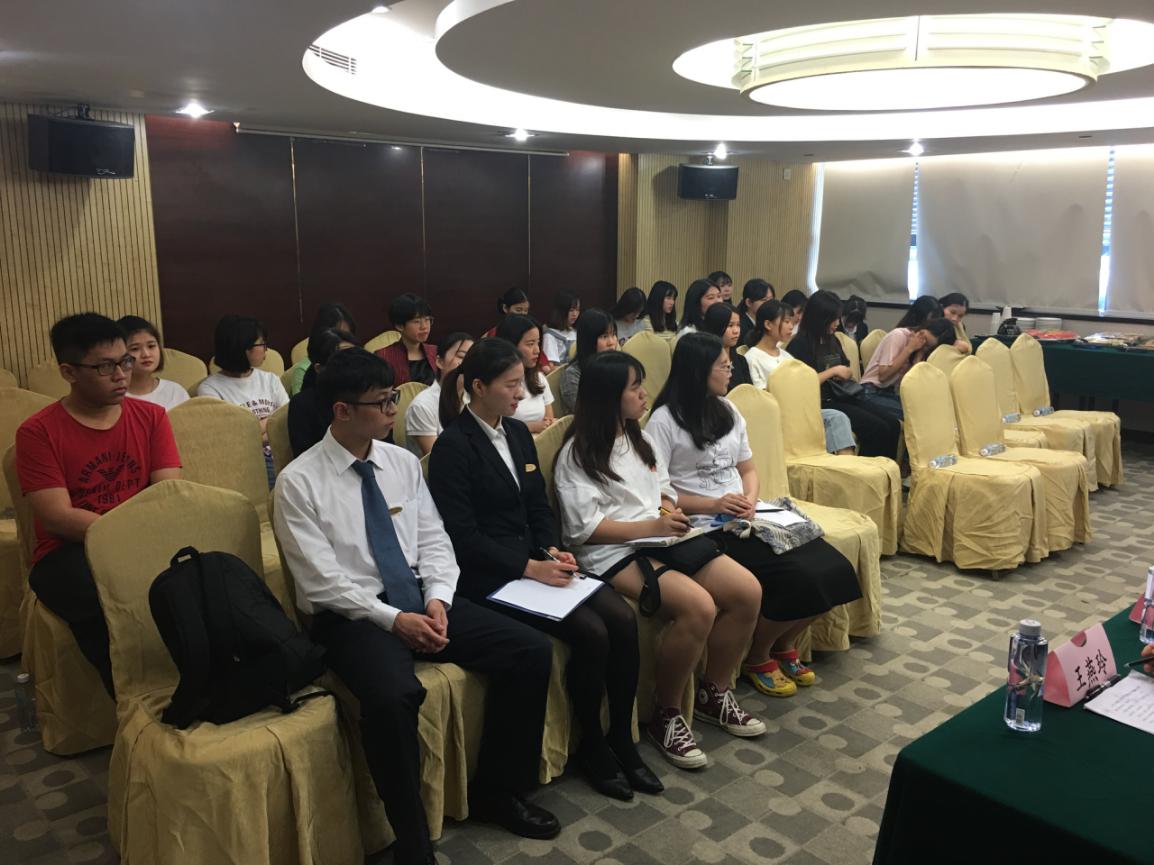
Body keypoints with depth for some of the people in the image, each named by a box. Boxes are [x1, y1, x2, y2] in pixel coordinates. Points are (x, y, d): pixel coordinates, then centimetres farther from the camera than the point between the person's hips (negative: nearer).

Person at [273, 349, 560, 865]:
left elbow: (434, 540, 8)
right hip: (352, 615, -5)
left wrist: (436, 600, -10)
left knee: (532, 652, -9)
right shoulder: (299, 482, -8)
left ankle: (495, 791, 9)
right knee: (392, 697, -37)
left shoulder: (403, 463, 8)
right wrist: (393, 619, -19)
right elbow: (322, 582, -12)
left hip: (421, 599, 6)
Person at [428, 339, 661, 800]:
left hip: (535, 559, 7)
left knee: (622, 618, -14)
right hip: (488, 577, -7)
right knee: (590, 632, -22)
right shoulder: (453, 446, -11)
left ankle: (621, 738, 2)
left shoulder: (518, 432, 12)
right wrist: (529, 568, -19)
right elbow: (462, 536, -15)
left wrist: (552, 549, -4)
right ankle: (591, 745, 1)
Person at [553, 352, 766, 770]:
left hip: (660, 538, 8)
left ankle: (713, 694, 12)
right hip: (613, 552, -8)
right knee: (699, 607, -30)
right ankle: (665, 715, -9)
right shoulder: (577, 454, -7)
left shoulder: (639, 440, 19)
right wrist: (649, 527, -19)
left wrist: (670, 515, -1)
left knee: (747, 591, -8)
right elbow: (583, 528, -14)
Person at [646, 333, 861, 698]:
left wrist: (750, 500, -3)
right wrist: (712, 506, -18)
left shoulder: (727, 410, 16)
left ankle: (784, 645, 13)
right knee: (797, 577, -24)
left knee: (832, 569, -11)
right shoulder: (665, 421, -8)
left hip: (745, 518, 7)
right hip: (706, 527, -7)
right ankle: (758, 657, 2)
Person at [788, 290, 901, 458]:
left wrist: (844, 374, 3)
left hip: (844, 396, 8)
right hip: (823, 403, -8)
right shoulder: (800, 344, -7)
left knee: (893, 425, -11)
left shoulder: (833, 340, 18)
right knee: (877, 428, -22)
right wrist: (832, 371, -9)